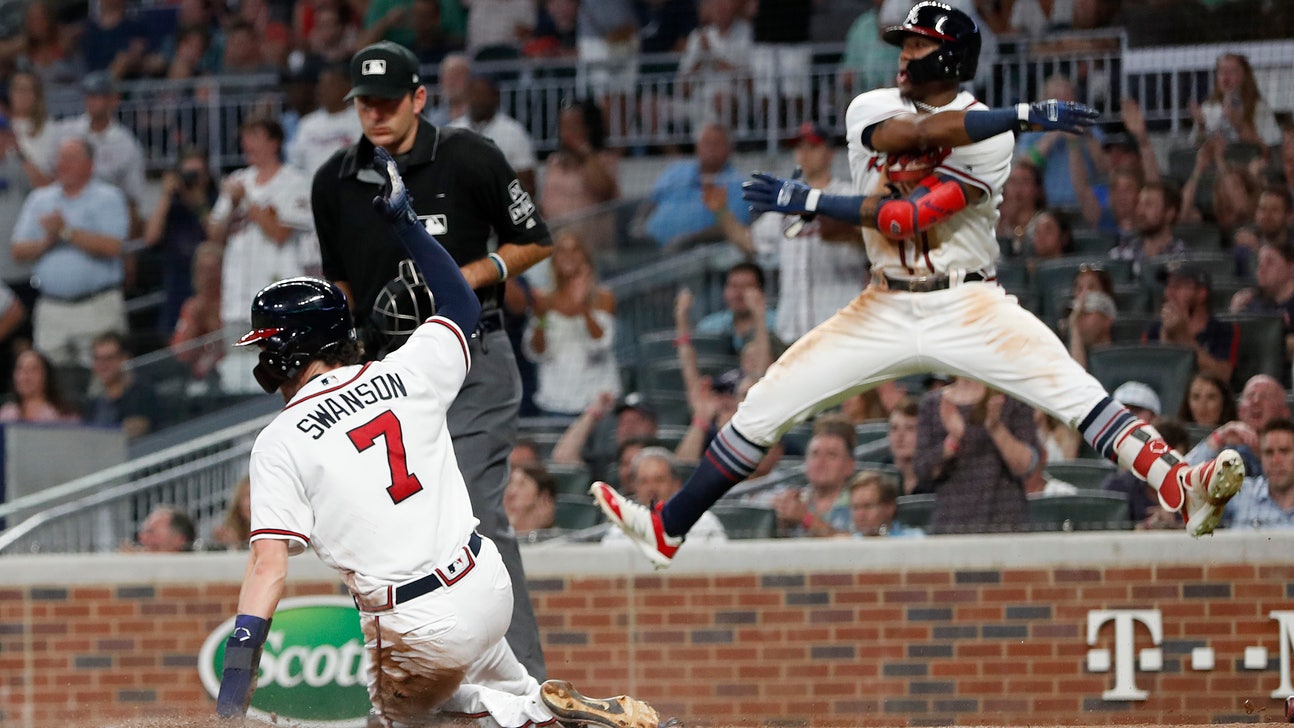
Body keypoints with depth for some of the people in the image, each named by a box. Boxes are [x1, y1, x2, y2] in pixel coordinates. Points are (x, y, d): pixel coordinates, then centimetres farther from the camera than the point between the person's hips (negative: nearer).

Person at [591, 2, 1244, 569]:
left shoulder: (988, 140, -10)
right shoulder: (872, 109, 3)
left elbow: (907, 218, -20)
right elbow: (909, 132, -22)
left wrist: (808, 202, -22)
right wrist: (1022, 115, -29)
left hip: (966, 306, -4)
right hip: (885, 309, 4)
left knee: (1073, 389, -24)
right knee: (765, 404, -1)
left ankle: (1183, 490, -34)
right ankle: (669, 529, 9)